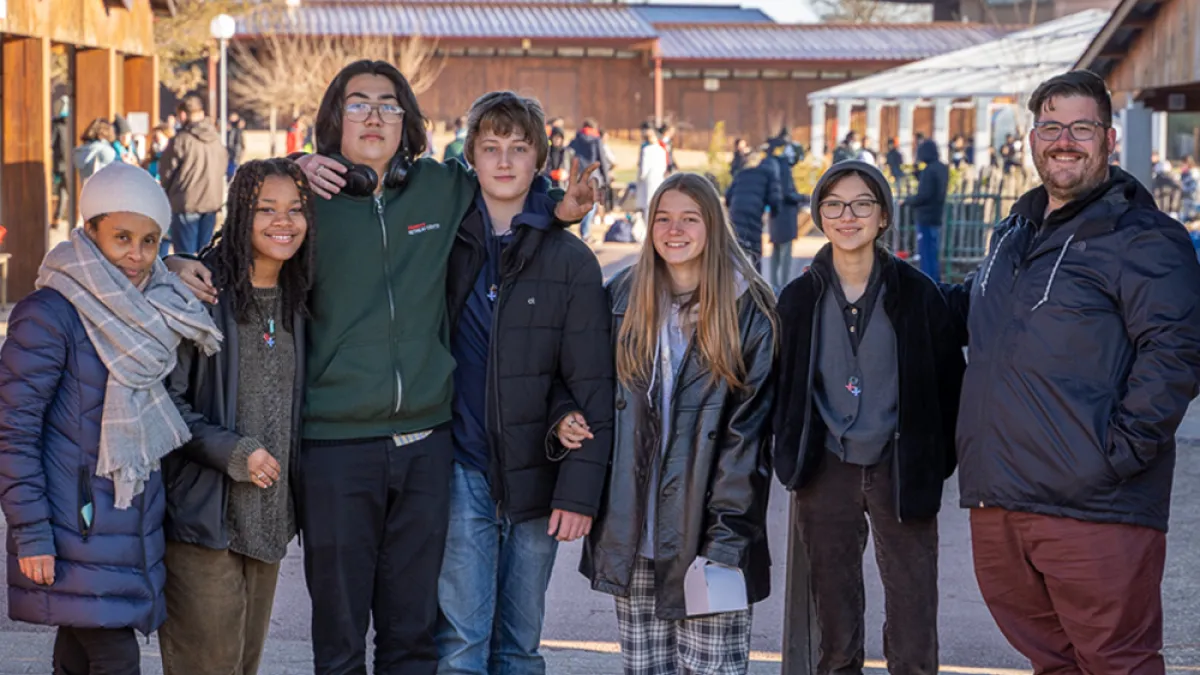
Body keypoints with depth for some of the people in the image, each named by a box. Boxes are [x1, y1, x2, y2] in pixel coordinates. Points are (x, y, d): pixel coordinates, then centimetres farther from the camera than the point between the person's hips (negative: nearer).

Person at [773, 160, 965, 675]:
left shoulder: (917, 294, -3)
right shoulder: (799, 299, 2)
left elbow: (949, 381, 1)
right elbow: (781, 389, 11)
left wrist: (938, 461, -2)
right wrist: (790, 458, 5)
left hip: (899, 471, -2)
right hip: (827, 473, 2)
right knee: (834, 631, 9)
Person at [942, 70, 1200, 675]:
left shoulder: (1141, 238, -8)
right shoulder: (1014, 233, 19)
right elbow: (970, 307, 37)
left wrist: (1120, 450, -20)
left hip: (1094, 511, -8)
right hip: (996, 503, 8)